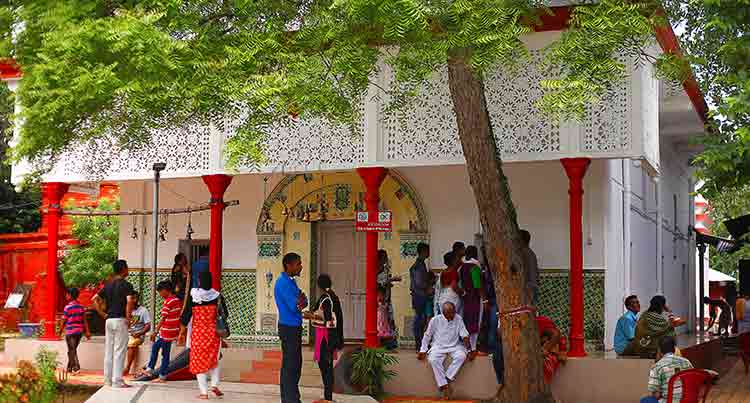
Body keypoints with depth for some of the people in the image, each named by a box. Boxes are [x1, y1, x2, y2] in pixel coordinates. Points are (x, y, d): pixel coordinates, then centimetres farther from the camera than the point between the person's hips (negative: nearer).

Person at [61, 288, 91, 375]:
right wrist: (87, 332, 6)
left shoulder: (68, 307, -10)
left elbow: (64, 321, -6)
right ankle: (69, 368, 25)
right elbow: (84, 320, 5)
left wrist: (61, 330, 8)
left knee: (72, 351, -3)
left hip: (70, 331, -6)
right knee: (73, 350, 17)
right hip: (79, 331, 6)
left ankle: (76, 367, -17)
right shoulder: (81, 306, 6)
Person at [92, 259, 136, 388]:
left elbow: (95, 299, 13)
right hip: (120, 320, -7)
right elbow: (130, 301, -23)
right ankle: (117, 381, -6)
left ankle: (108, 380, 14)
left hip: (108, 320, 7)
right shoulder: (126, 285, -8)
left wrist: (102, 314, 12)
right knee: (119, 351, -5)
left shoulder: (108, 285, 13)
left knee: (109, 351, 11)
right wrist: (128, 317, -13)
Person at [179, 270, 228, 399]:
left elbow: (186, 315, -5)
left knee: (199, 361, 6)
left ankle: (204, 392, 4)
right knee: (214, 360, 20)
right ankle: (214, 384, 3)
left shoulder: (192, 296, -8)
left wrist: (181, 332, 3)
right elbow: (224, 314, 1)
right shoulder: (217, 296, -4)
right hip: (213, 332, 1)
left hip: (197, 332, -1)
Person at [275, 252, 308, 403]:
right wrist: (301, 299, -3)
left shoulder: (291, 282, 14)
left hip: (294, 328, 10)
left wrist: (300, 301, -13)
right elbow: (294, 306, -22)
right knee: (290, 366, -6)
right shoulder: (284, 283, -17)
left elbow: (303, 302, 9)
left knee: (295, 364, 15)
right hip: (289, 328, -10)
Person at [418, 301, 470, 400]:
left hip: (454, 346, 1)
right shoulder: (435, 320, -3)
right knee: (433, 360, -32)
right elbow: (427, 335, 5)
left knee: (461, 356, -32)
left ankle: (447, 379, -23)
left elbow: (464, 333, 3)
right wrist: (423, 350, 0)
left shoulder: (458, 319, 0)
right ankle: (444, 386, -27)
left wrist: (465, 338, -19)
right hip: (439, 346, -1)